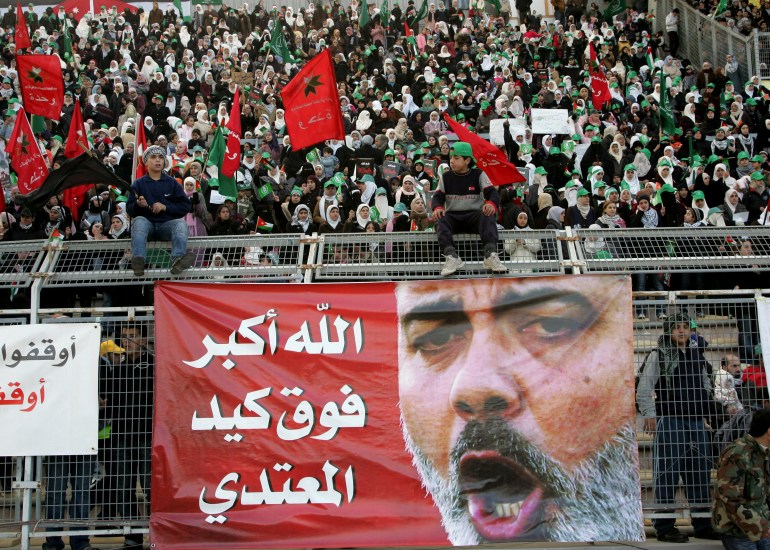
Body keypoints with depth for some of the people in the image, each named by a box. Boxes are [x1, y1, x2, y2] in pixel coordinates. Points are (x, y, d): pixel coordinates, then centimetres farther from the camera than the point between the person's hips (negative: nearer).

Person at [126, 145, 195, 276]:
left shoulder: (172, 183, 15)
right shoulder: (139, 184, 14)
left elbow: (186, 206, 6)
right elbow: (129, 210, 7)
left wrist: (165, 207, -8)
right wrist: (138, 205, -15)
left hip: (167, 223, 0)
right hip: (147, 222, 0)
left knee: (181, 223, -31)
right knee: (138, 221, -33)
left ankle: (177, 259, -57)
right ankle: (138, 260, -54)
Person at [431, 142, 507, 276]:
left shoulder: (478, 175, 2)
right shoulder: (446, 177, 9)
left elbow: (493, 193, -9)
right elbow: (438, 197, 2)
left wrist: (491, 204, -34)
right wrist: (437, 208, -23)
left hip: (475, 215, -1)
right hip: (452, 216, 2)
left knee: (488, 216, -34)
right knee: (440, 219, -32)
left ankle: (490, 255, -47)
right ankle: (452, 257, -46)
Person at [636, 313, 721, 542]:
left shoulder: (697, 354, 16)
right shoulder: (658, 355, -1)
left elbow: (706, 386, 26)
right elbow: (643, 390, -5)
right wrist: (649, 414, -14)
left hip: (696, 421, 6)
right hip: (669, 420, -6)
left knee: (699, 472, 9)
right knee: (668, 473, -6)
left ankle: (702, 524, 18)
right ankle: (664, 527, -1)